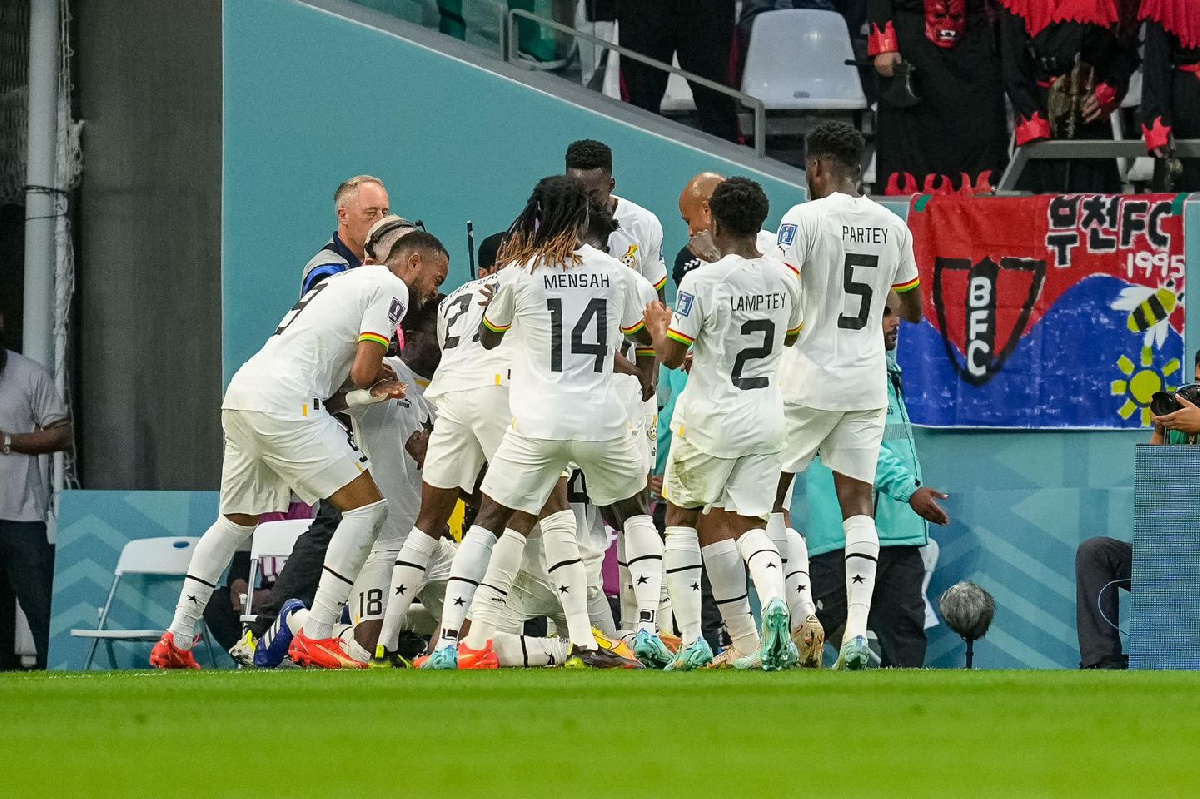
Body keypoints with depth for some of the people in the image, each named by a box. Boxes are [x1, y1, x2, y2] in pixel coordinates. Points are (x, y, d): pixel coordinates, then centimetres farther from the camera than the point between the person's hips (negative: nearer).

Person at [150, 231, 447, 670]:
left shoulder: (347, 280, 29)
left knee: (237, 519, 23)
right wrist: (368, 384, 14)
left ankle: (177, 639, 19)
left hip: (241, 392, 9)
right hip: (284, 403, -9)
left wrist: (370, 390, 9)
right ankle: (315, 638, -8)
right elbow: (363, 372, -8)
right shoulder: (391, 288, 0)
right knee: (368, 505, -5)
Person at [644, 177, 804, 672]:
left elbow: (670, 355, -11)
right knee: (748, 524, 10)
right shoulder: (783, 280, 0)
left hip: (711, 421, -4)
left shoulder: (702, 282, -18)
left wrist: (657, 324, 9)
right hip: (767, 418, 4)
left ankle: (692, 643, 8)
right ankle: (775, 601, -23)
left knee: (681, 516, 15)